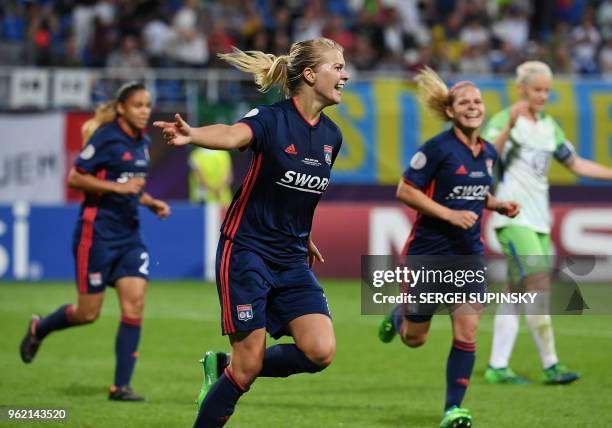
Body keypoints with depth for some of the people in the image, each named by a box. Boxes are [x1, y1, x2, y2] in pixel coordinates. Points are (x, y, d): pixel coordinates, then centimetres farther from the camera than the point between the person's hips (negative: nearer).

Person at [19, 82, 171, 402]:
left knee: (134, 303, -8)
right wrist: (118, 187, -21)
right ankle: (38, 329, 32)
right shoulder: (106, 138, -13)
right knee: (88, 313, 0)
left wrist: (150, 202, 9)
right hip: (97, 233, -7)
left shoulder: (142, 142, 11)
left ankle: (121, 386, -4)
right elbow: (75, 178, -15)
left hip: (129, 234, 7)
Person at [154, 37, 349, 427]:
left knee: (321, 351, -11)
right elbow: (232, 135, -36)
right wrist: (191, 135, -57)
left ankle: (227, 370, 11)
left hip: (293, 261, 6)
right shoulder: (272, 119, -14)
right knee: (249, 362, -8)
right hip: (247, 252, -6)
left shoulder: (332, 137, 6)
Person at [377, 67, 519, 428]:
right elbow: (405, 191, -15)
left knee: (467, 333, -9)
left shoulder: (489, 153, 6)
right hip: (429, 253, -4)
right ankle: (398, 315, 45)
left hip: (470, 254, 4)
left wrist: (499, 205, 3)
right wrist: (449, 214, -21)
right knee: (414, 339, 9)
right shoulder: (439, 148, -15)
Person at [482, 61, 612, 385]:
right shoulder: (503, 120, -6)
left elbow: (575, 163, 23)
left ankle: (497, 367, 9)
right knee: (539, 285, -16)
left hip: (538, 218, 7)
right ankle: (550, 365, -17)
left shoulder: (549, 126, 16)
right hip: (512, 217, -7)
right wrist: (509, 126, -33)